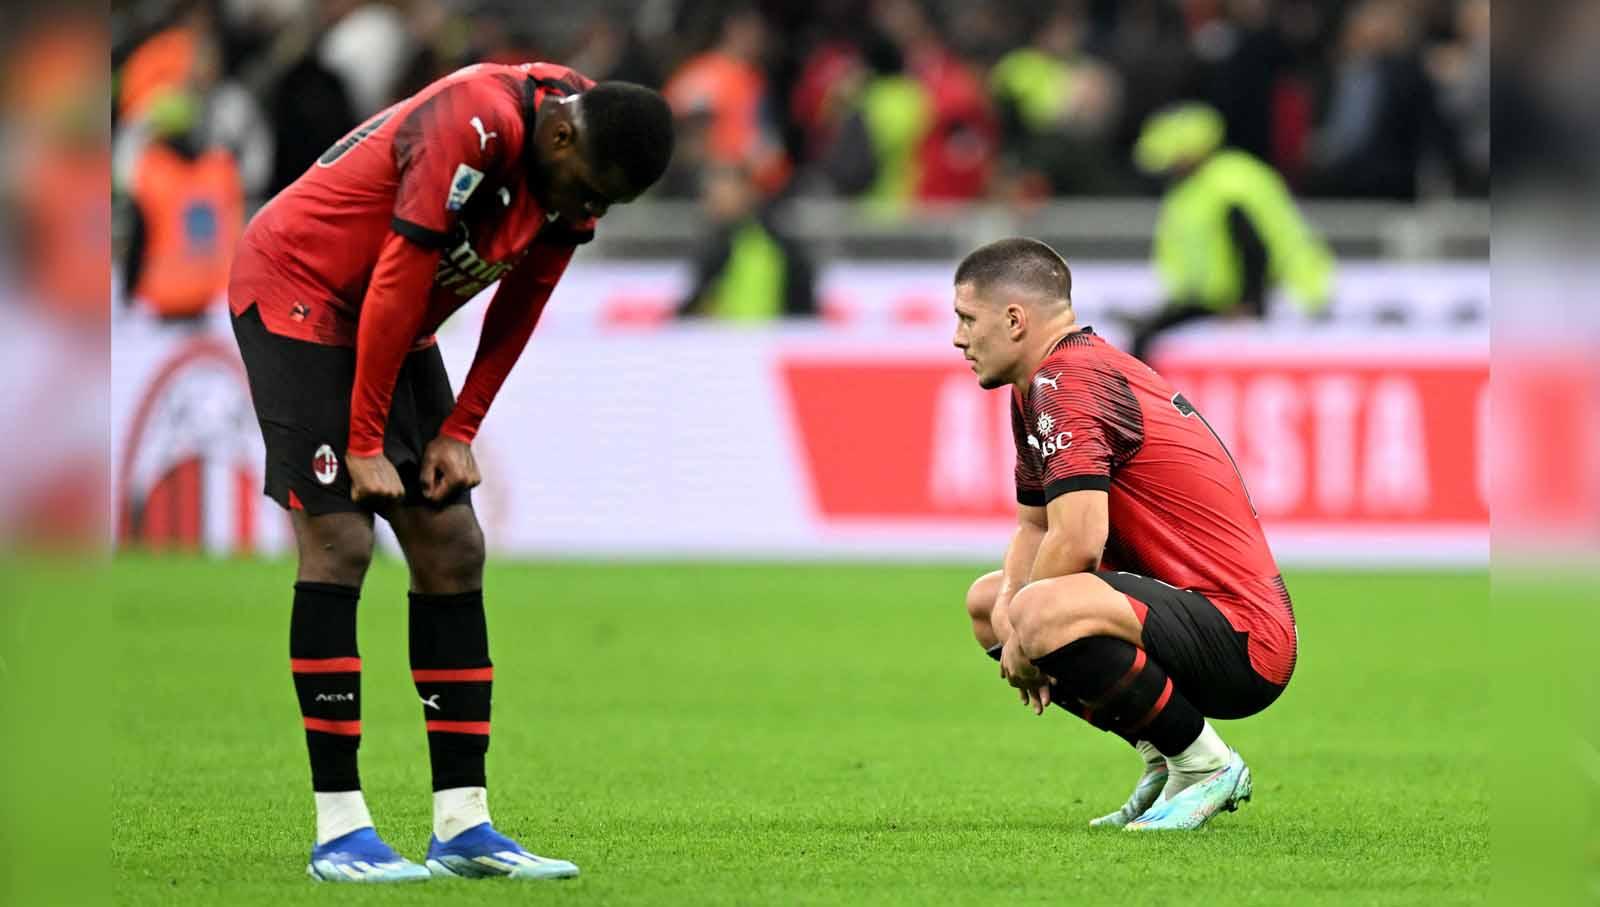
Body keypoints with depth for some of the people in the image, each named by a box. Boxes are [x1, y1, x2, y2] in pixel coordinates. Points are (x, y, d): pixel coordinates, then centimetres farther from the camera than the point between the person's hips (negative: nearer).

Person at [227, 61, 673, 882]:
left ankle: (463, 825, 3)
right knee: (338, 541, -15)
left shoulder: (577, 166, -6)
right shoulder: (476, 127, -31)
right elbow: (398, 283, -27)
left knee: (452, 552, 2)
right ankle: (338, 831, -14)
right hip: (296, 291, -8)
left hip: (394, 327, 8)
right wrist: (364, 445, -21)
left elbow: (519, 304, 6)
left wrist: (458, 433, 1)